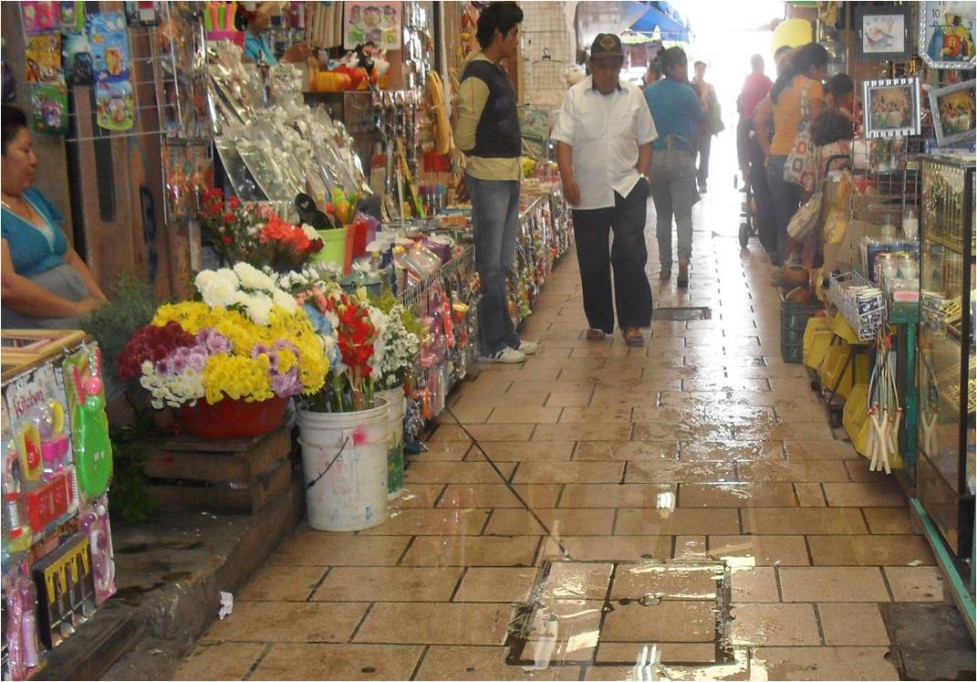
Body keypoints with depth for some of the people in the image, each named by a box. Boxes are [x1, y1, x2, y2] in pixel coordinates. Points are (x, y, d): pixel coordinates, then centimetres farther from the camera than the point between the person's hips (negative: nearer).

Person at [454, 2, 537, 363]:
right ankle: (492, 345, 2)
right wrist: (474, 171, 1)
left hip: (509, 178, 9)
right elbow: (464, 136, -14)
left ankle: (506, 336, 23)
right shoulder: (477, 76, -14)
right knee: (490, 266, -4)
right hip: (489, 180, -9)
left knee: (503, 264, 14)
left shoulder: (498, 73, 16)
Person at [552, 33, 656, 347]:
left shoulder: (634, 96, 6)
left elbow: (645, 141, 12)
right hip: (587, 192, 0)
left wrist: (643, 175, 1)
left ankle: (632, 322, -1)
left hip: (627, 189, 0)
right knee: (592, 262, 7)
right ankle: (598, 321, 22)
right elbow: (563, 141, -7)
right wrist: (568, 179, -19)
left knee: (630, 255, -9)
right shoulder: (575, 96, 0)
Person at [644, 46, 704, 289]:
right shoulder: (686, 92, -7)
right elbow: (702, 120, 5)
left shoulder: (648, 92, 6)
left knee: (662, 214, 14)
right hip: (682, 157, -4)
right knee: (683, 213, -4)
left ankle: (665, 266, 16)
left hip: (654, 157, 4)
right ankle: (684, 258, -25)